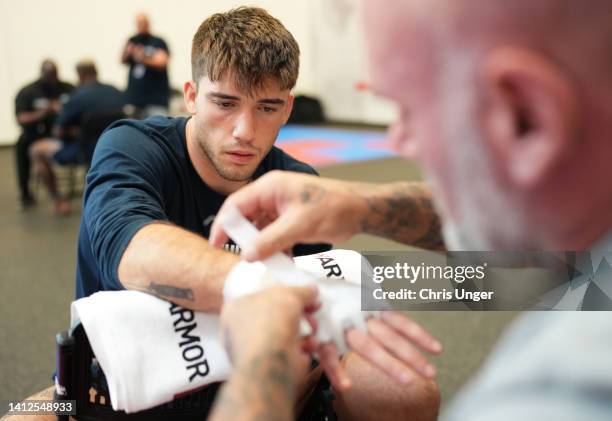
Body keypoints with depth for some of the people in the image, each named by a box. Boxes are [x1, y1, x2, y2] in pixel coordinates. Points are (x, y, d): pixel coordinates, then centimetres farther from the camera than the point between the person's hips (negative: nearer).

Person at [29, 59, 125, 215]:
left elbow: (59, 132, -7)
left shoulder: (78, 97, -16)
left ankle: (59, 201, 14)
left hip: (84, 151, -6)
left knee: (37, 150, 11)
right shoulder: (116, 93, 1)